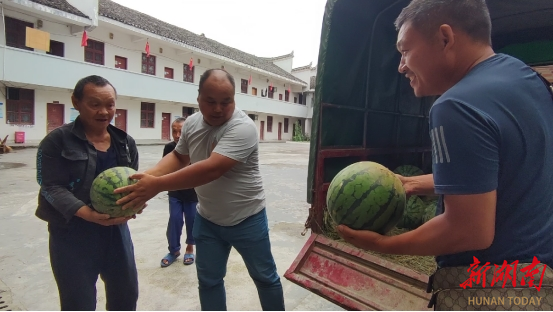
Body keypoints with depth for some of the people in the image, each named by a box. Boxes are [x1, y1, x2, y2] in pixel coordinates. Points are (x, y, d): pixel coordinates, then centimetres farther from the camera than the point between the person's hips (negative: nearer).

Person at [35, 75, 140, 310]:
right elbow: (52, 187, -14)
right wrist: (87, 213, -28)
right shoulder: (56, 141, -8)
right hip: (71, 234, -4)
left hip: (116, 229, 4)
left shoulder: (125, 142, 5)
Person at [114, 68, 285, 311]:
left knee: (265, 278, 15)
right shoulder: (191, 123, -3)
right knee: (208, 281, 18)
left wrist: (157, 185, -37)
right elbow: (178, 156, 8)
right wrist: (147, 175, -12)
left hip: (247, 220, -5)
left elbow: (211, 169, -37)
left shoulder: (242, 127, -27)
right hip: (207, 220, 6)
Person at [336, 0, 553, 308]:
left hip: (491, 282, -9)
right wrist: (414, 184, 11)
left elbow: (471, 232, -27)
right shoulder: (526, 76, 3)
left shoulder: (459, 107, -28)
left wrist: (383, 244, -15)